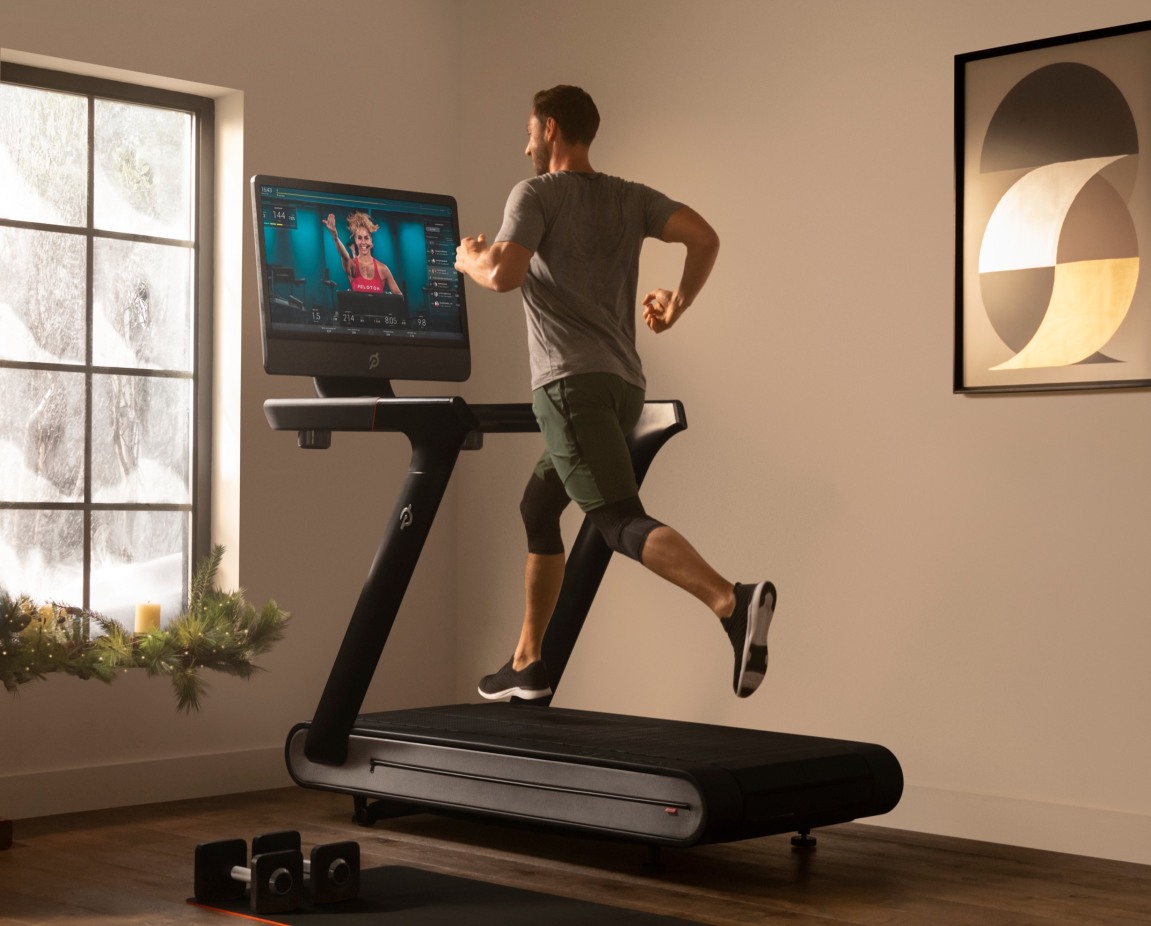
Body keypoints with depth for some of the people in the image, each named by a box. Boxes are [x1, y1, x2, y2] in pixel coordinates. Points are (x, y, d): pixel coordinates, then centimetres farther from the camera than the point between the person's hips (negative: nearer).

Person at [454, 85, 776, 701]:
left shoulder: (536, 194, -1)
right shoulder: (631, 199, 16)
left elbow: (504, 274, -16)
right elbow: (705, 237, 3)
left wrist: (468, 260, 5)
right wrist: (679, 303, 17)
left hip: (572, 382, -8)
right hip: (623, 384, 8)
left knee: (621, 521, -17)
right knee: (538, 510, 20)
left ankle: (733, 603, -39)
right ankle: (527, 663, 25)